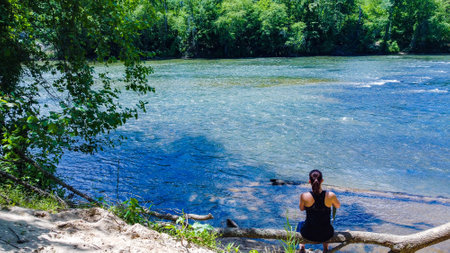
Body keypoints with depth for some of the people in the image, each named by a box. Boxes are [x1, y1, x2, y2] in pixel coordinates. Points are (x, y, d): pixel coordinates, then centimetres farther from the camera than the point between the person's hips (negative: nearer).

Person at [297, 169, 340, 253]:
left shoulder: (304, 196, -21)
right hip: (326, 235, 1)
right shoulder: (331, 195, -19)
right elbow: (338, 206, 4)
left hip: (308, 234, -1)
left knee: (300, 224, 37)